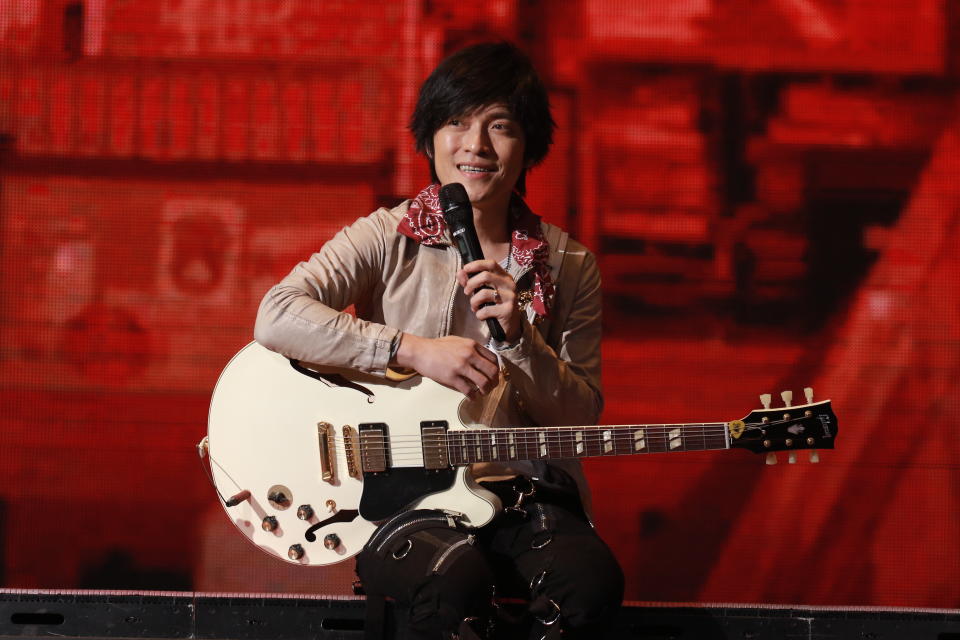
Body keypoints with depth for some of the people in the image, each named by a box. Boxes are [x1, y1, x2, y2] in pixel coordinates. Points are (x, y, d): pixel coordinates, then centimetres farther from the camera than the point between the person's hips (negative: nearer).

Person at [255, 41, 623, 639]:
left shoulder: (567, 265, 8)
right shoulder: (388, 239, 0)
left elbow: (583, 416, 6)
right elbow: (276, 316, -15)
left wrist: (520, 338, -12)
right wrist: (413, 350, -19)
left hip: (525, 495, 3)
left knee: (593, 584, -29)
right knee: (452, 590, -36)